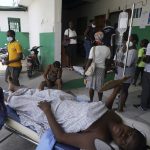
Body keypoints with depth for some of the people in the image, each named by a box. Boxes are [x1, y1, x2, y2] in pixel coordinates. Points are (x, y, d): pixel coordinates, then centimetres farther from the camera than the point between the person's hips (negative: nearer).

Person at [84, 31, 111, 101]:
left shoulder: (93, 48, -16)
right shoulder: (107, 49, -5)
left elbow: (89, 61, -17)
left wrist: (85, 70, -8)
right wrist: (106, 70, 16)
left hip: (93, 69, -3)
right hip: (101, 69, 3)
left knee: (91, 86, 12)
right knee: (100, 87, 15)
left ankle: (91, 101, 24)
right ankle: (100, 101, 27)